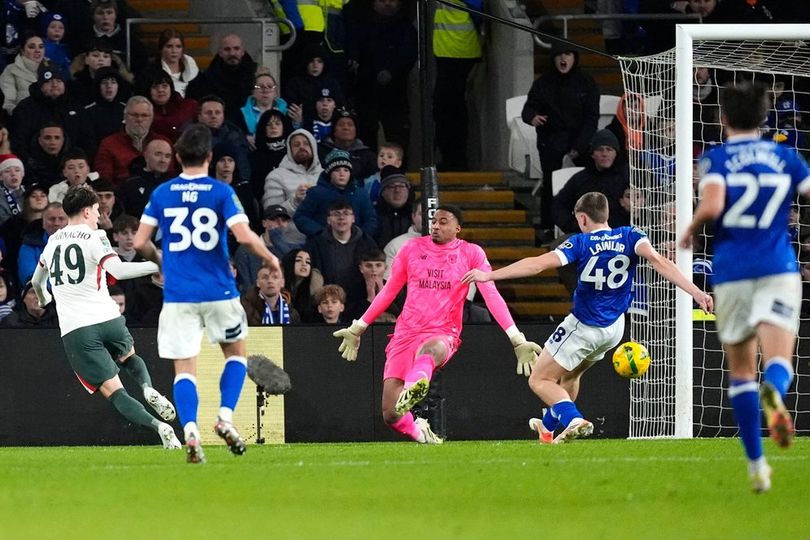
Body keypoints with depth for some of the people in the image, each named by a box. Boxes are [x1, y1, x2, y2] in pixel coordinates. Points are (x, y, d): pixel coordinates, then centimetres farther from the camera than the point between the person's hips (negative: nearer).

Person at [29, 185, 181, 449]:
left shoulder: (53, 241, 14)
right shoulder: (94, 238, -2)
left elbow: (37, 282, 32)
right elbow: (118, 270, -20)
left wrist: (44, 299, 54)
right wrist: (157, 265, -16)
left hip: (74, 331, 1)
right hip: (108, 319, -1)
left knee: (114, 392, -3)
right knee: (129, 357, 31)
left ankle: (157, 425, -26)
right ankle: (149, 389, -1)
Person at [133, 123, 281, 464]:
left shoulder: (162, 193, 3)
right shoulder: (221, 192, -4)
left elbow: (140, 242, 3)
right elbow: (244, 235, -15)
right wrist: (270, 259, 3)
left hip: (177, 295, 1)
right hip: (218, 291, -1)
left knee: (184, 368, 1)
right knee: (235, 352, 21)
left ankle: (190, 430, -20)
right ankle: (225, 418, 4)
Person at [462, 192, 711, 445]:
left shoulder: (581, 243, -15)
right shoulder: (630, 237, -7)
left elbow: (537, 264, -23)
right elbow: (657, 261, -22)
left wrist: (490, 275, -21)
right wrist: (695, 291, -29)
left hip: (583, 327, -6)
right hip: (614, 328, 6)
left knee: (540, 381, 4)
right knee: (569, 375, 31)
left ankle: (573, 419, -22)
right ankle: (548, 427, 48)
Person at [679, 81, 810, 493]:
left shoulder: (716, 159, 1)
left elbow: (712, 206, -16)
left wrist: (691, 230, 3)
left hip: (732, 273, 0)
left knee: (741, 371, 12)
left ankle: (757, 465, 7)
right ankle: (774, 394, -49)